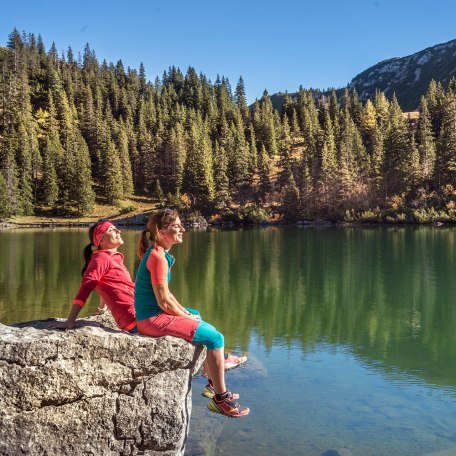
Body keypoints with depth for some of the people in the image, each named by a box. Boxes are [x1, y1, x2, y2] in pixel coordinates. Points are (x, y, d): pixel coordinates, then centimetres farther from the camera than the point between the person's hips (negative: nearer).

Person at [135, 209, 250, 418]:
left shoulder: (156, 254, 12)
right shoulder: (158, 258, -20)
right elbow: (164, 301, -22)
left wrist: (186, 312, 10)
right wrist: (187, 317, -8)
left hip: (152, 315, 11)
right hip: (153, 319, -11)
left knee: (208, 329, 24)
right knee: (215, 338, -12)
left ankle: (213, 384, 33)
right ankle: (221, 399, -1)